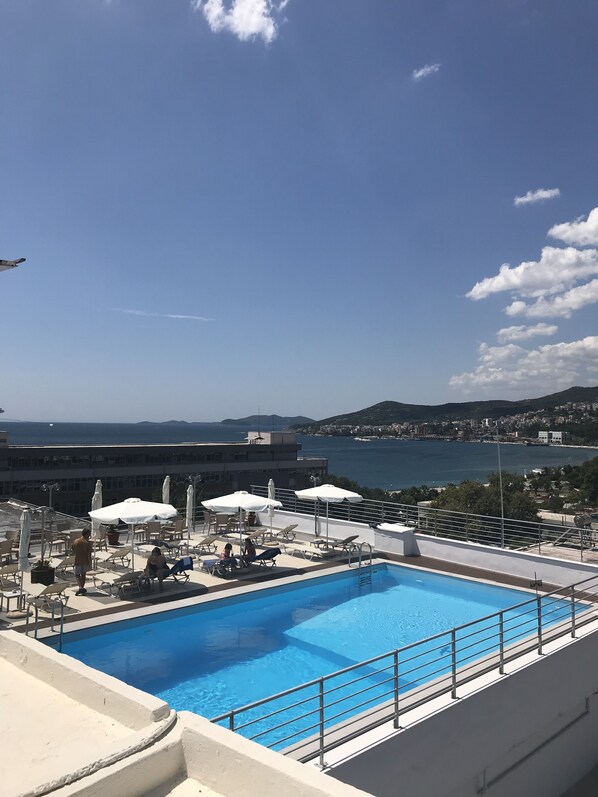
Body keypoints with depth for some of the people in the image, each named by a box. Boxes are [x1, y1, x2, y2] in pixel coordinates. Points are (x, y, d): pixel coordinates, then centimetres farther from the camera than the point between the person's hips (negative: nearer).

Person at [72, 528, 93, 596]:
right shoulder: (88, 542, -12)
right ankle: (82, 588, 19)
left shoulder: (75, 541, 0)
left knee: (77, 575, 8)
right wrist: (90, 563, -8)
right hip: (85, 561, -1)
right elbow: (89, 554, -14)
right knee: (83, 574, 14)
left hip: (77, 561, 1)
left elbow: (73, 552, 7)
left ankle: (80, 587, -11)